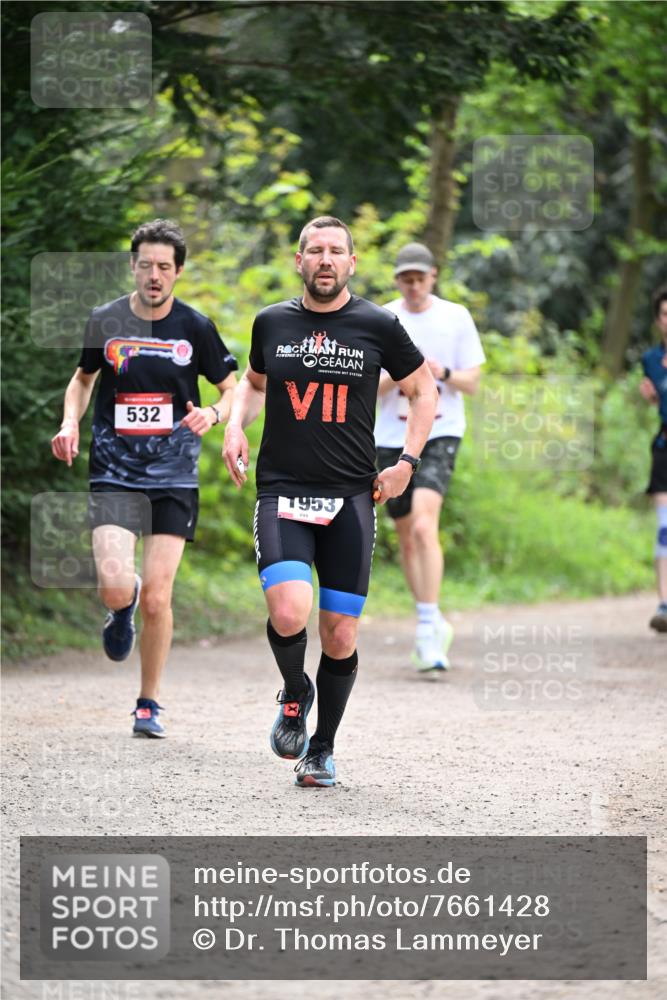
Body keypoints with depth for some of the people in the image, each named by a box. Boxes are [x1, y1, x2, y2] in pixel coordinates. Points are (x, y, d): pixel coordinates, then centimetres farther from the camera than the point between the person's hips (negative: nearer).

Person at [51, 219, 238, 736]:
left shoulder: (195, 327, -1)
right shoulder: (106, 321, 1)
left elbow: (233, 388, 8)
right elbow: (84, 377, 18)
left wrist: (213, 414, -14)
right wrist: (70, 424, 1)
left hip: (175, 478, 0)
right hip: (114, 473, 0)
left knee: (157, 599, -4)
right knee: (114, 587, -18)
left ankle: (149, 703, 16)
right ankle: (124, 609, 22)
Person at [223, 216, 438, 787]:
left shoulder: (377, 326, 1)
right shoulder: (272, 323, 6)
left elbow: (423, 391, 13)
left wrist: (407, 462, 2)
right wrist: (237, 425, 7)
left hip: (352, 498, 0)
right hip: (282, 492, 0)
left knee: (341, 634, 2)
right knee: (289, 610, -22)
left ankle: (323, 748, 23)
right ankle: (295, 695, 10)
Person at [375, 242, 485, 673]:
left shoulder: (456, 318, 1)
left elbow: (473, 382, 3)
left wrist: (444, 373, -18)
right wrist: (393, 376, -19)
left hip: (440, 434, -3)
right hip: (391, 439, 3)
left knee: (424, 526, -22)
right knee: (407, 537, 9)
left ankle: (428, 627, -21)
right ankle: (434, 624, 26)